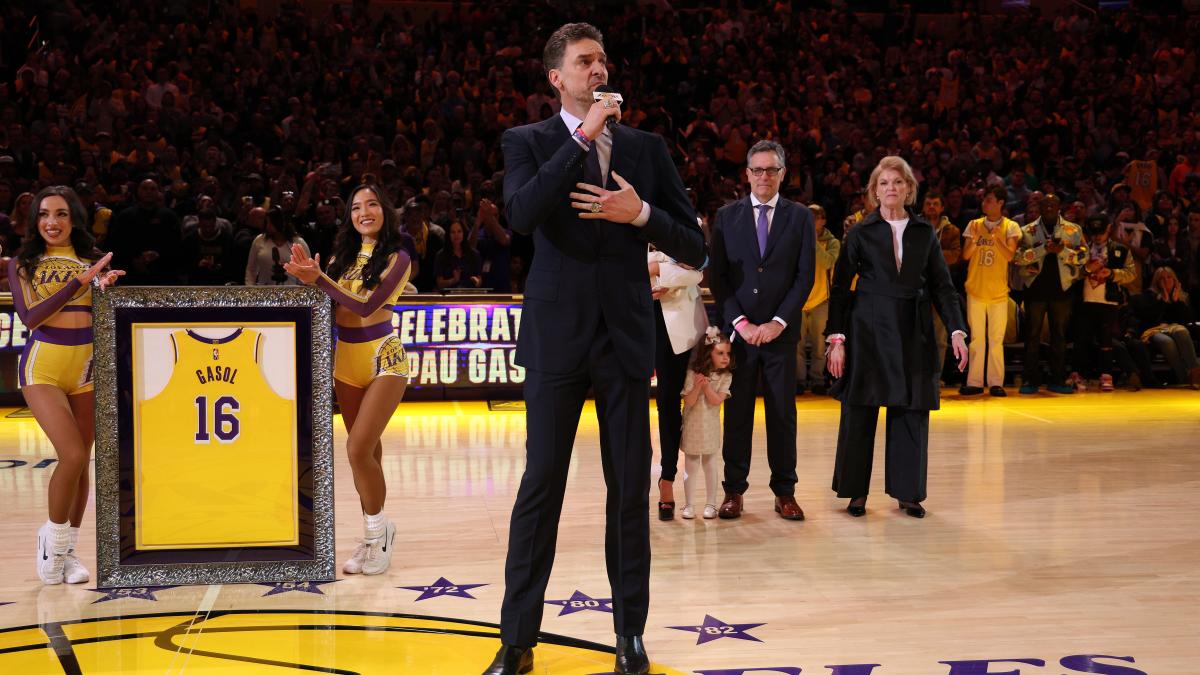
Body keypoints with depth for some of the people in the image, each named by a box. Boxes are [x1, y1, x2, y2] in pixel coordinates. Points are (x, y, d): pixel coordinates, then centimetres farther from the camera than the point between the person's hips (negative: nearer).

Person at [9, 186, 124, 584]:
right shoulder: (22, 265, 5)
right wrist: (80, 281, -15)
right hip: (42, 365, -2)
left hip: (86, 366, 3)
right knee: (73, 454, -16)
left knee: (80, 460, 5)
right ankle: (52, 537, 6)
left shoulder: (93, 261, 9)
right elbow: (30, 316, -9)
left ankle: (67, 550, 20)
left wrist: (106, 286, -18)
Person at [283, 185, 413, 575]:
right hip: (346, 360, 6)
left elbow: (367, 306, -17)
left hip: (383, 359, -5)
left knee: (359, 450, -16)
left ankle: (377, 529, 3)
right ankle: (375, 537, 20)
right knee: (366, 451, 10)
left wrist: (318, 279, -21)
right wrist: (308, 276, -15)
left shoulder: (397, 258, -6)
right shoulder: (343, 254, 9)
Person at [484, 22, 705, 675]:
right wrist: (583, 137, -18)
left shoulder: (646, 147, 9)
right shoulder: (528, 142, 2)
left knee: (630, 491, 7)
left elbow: (694, 248, 7)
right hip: (556, 335, -2)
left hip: (625, 338, 2)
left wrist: (641, 213, -11)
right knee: (540, 487, 1)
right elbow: (521, 213, -19)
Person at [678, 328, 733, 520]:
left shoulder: (725, 376, -8)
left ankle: (710, 504, 17)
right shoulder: (693, 374, -13)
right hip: (692, 426, -1)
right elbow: (688, 402, -14)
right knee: (691, 468, 5)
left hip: (711, 428, 1)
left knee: (710, 466, 10)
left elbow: (717, 400, -15)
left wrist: (706, 385, -26)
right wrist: (697, 386, -30)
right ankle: (688, 505, 13)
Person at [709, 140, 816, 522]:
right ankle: (734, 491, 10)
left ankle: (785, 492, 11)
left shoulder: (800, 217, 5)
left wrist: (778, 322, -9)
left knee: (783, 412, 4)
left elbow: (806, 275, 0)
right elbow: (718, 276, 2)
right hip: (738, 329, 0)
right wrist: (740, 322, -8)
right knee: (737, 412, 3)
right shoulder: (727, 216, 6)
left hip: (780, 330, 0)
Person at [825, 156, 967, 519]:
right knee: (860, 411, 1)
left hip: (913, 332, 2)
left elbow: (942, 286, 8)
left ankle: (907, 492, 12)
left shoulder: (924, 232, 9)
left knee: (912, 410, 2)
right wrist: (836, 338, -7)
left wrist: (956, 330, -4)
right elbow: (840, 288, 1)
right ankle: (856, 491, 13)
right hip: (869, 329, -2)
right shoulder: (861, 233, 2)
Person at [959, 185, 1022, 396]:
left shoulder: (1011, 227, 0)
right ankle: (974, 382, 3)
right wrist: (974, 240, -17)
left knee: (996, 339, 1)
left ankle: (996, 382, 3)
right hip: (975, 289, 2)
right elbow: (965, 255, 1)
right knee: (976, 338, 2)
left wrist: (996, 238, -28)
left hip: (998, 291, -2)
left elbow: (1010, 255, -12)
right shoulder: (974, 225, 7)